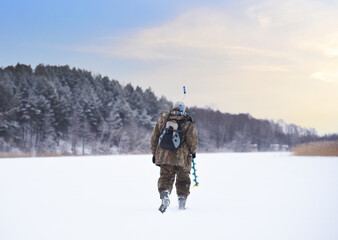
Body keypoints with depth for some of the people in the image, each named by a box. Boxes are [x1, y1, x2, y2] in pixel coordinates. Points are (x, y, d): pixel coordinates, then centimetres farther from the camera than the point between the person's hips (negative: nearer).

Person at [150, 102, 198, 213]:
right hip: (181, 156, -1)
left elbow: (154, 136, 11)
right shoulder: (187, 122, 3)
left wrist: (154, 153, 19)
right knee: (183, 179, 15)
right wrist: (192, 151, 10)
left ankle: (164, 194, -21)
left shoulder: (163, 118, 11)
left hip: (164, 154, 2)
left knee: (165, 177, 6)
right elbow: (192, 138, -8)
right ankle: (182, 200, 13)